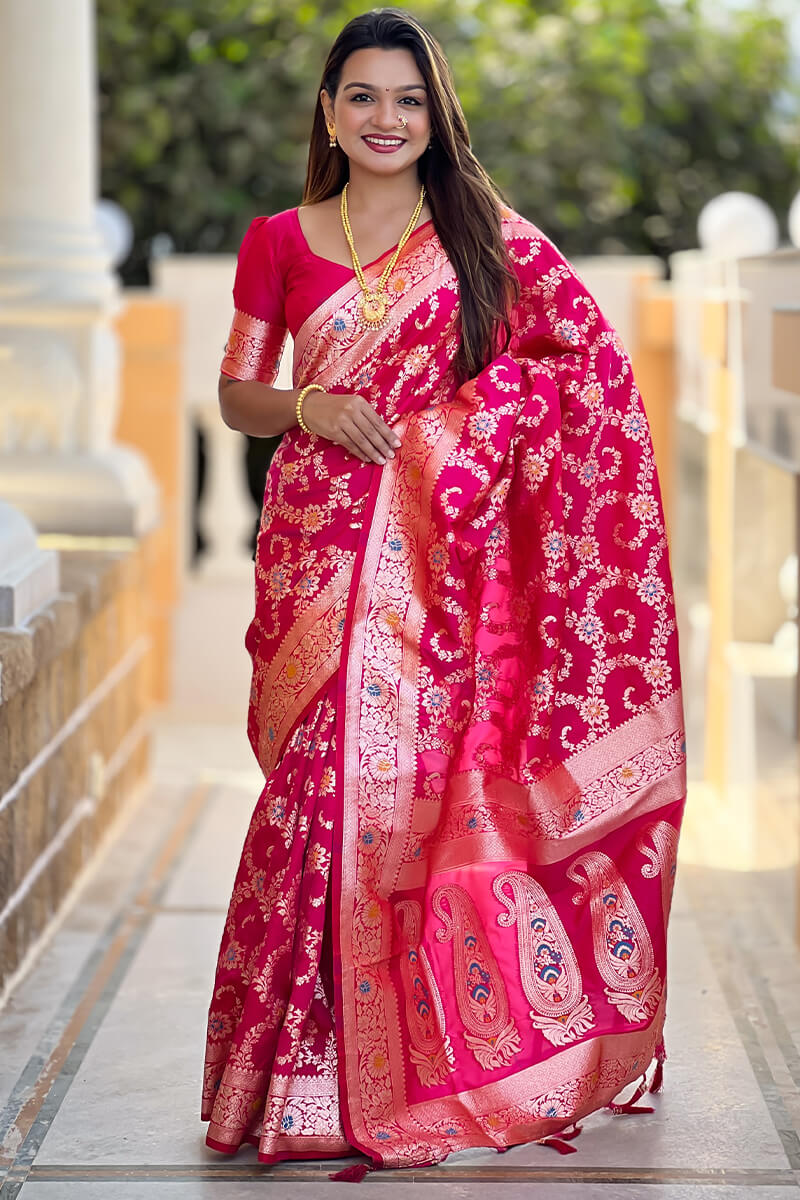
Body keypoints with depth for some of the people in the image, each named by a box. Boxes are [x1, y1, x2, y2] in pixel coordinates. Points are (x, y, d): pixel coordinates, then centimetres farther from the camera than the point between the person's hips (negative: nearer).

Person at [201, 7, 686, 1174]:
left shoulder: (488, 237, 7)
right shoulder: (278, 242, 9)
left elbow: (595, 363, 10)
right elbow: (236, 394, 11)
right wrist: (310, 407, -8)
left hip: (447, 556, 0)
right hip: (325, 548, 0)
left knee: (429, 781, -3)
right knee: (331, 783, -6)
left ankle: (436, 1055, 11)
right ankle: (313, 1061, 6)